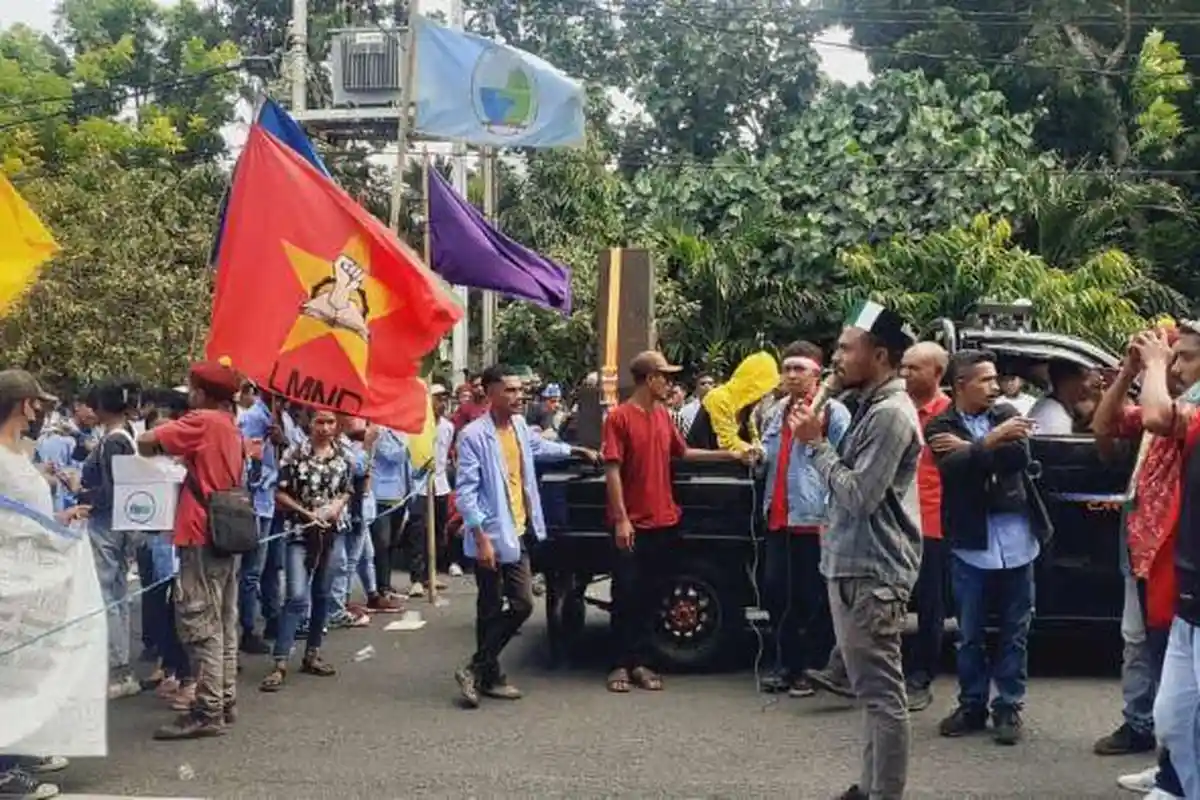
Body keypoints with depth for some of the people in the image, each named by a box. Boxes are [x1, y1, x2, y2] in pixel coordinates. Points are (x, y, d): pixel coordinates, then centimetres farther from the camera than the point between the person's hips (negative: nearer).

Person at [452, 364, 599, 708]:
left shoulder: (519, 425, 8)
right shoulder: (474, 435, -16)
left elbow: (539, 446, 32)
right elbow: (465, 491, -18)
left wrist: (575, 451, 38)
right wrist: (481, 537, -22)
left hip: (518, 534, 8)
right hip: (491, 537, -8)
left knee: (522, 605, 7)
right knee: (491, 611, 0)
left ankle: (479, 671, 16)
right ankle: (487, 675, 14)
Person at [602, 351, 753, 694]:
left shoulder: (663, 415, 10)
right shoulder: (619, 417, -10)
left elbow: (683, 452, 21)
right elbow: (612, 471, -12)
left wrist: (731, 454, 20)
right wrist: (621, 519, -16)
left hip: (661, 521, 6)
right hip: (632, 524, -6)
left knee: (645, 594, 11)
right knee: (626, 594, 1)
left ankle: (638, 662, 17)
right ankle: (621, 664, 10)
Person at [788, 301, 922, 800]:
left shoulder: (891, 413, -16)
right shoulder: (871, 406, 15)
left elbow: (858, 495, -20)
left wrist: (817, 444, -12)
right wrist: (820, 440, 6)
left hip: (871, 571, -11)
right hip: (855, 565, 11)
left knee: (882, 692, -5)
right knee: (871, 689, 17)